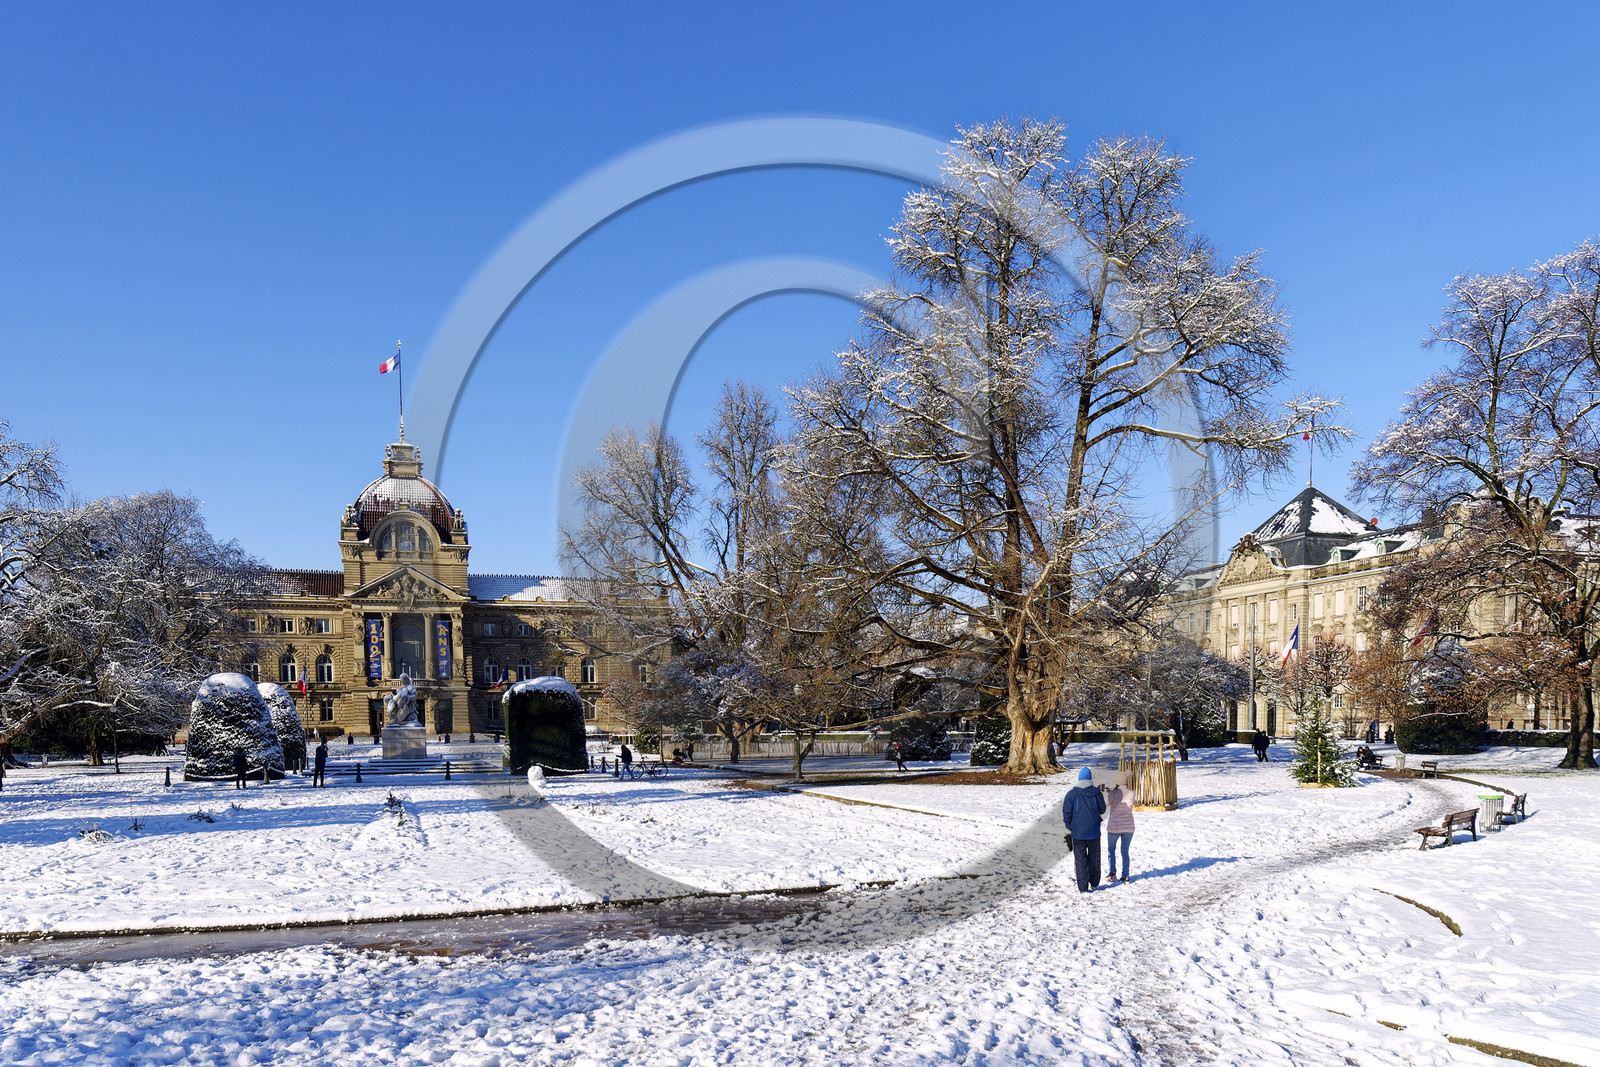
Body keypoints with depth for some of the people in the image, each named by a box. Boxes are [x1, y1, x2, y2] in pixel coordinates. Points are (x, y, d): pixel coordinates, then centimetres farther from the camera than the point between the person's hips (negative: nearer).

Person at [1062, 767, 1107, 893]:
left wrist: (1069, 828, 8)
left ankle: (1083, 887, 3)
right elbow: (1102, 810, 5)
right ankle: (1094, 883, 28)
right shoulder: (1096, 793, -6)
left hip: (1078, 831, -1)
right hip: (1093, 831, 1)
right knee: (1094, 857, 18)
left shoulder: (1072, 793, -7)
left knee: (1080, 858, 5)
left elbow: (1066, 813, -5)